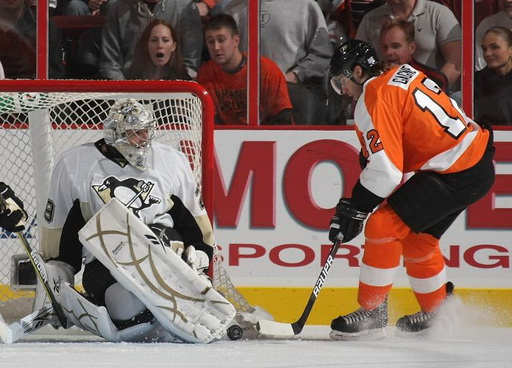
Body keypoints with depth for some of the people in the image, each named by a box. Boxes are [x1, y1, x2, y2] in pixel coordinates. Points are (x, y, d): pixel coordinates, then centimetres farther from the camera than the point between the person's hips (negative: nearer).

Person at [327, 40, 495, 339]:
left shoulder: (375, 98, -14)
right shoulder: (405, 74, 14)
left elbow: (386, 170, -19)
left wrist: (354, 209, -12)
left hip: (456, 176, -10)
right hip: (479, 163, 10)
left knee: (383, 226, -9)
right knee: (416, 238, 22)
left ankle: (372, 314, -4)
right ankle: (438, 313, 35)